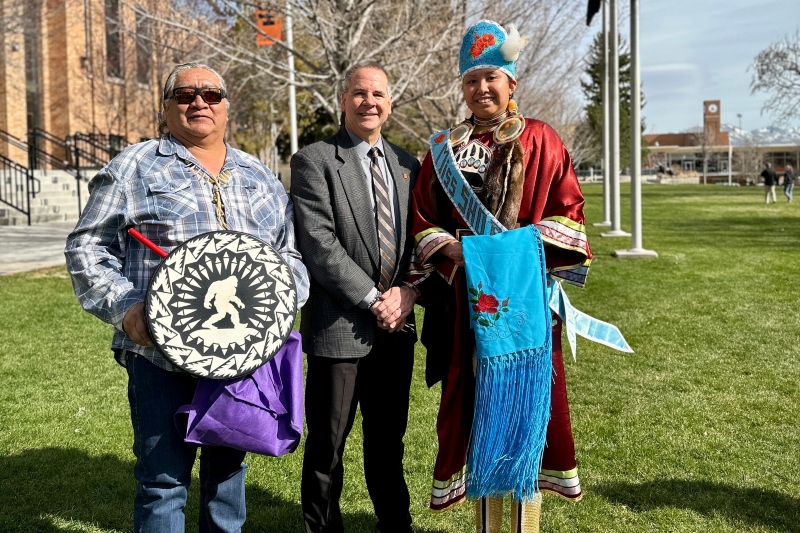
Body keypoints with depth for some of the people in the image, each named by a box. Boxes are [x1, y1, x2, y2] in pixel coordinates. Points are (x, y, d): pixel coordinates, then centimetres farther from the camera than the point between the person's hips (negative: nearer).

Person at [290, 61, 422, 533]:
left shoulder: (407, 165, 12)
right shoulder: (314, 161, -5)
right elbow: (319, 243, -14)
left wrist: (408, 292, -7)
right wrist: (374, 300, -15)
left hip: (397, 327, 5)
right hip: (340, 327, -5)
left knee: (389, 440, 18)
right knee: (327, 445, 7)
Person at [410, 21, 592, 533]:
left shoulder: (540, 140, 4)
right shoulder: (445, 147, 11)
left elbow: (568, 212, 1)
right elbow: (422, 218, 10)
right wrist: (447, 247, -9)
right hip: (465, 293, 2)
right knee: (472, 389, 5)